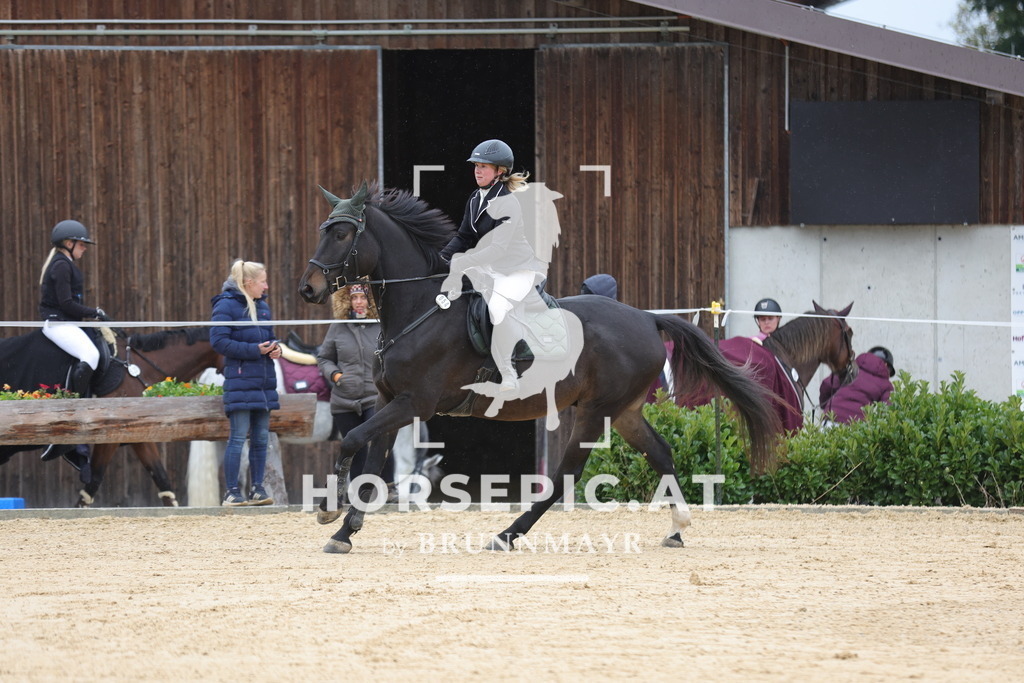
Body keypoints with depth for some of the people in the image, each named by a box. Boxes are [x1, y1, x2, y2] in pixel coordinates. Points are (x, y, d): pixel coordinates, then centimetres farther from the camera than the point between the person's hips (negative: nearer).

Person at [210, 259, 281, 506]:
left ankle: (257, 490, 12)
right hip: (240, 381, -7)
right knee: (238, 437, -7)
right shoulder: (227, 305, -7)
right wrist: (255, 350, -17)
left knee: (261, 438, 7)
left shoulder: (263, 307, 16)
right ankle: (232, 492, -3)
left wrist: (275, 348, 2)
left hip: (264, 381, 7)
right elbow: (219, 341, -14)